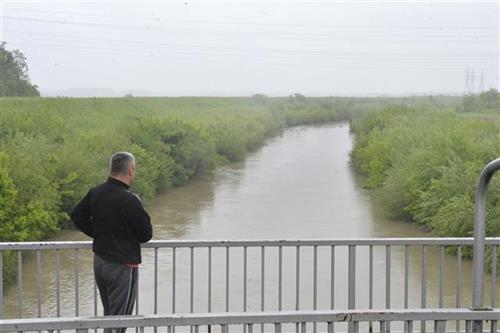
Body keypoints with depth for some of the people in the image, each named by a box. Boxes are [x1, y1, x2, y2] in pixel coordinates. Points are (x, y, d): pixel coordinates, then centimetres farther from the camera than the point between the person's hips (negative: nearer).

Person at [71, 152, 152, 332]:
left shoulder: (95, 193, -1)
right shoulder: (130, 201, -23)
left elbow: (77, 215, 12)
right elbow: (146, 234, -15)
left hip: (99, 261, 8)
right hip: (122, 265, -8)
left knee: (109, 314, 22)